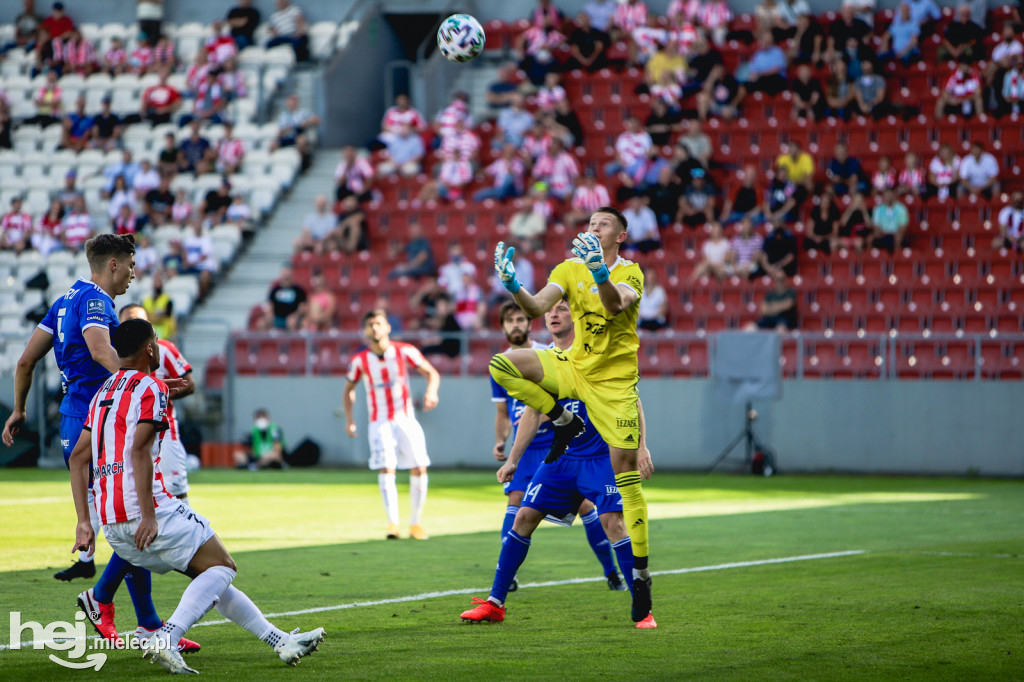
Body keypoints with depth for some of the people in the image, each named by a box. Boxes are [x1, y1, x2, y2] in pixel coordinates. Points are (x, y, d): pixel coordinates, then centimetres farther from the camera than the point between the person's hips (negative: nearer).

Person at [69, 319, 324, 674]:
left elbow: (78, 457, 16)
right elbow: (139, 449, -18)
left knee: (209, 574, 18)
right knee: (222, 567, 2)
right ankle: (165, 639, -19)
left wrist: (84, 522, 14)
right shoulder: (151, 388, -4)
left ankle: (281, 641, 20)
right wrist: (148, 516, -20)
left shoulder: (103, 392, 21)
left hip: (111, 524, 9)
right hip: (149, 510, -9)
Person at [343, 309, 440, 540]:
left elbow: (432, 373, 1)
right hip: (380, 423, -1)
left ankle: (415, 523, 8)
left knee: (419, 469, -6)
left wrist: (431, 391, -20)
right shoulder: (360, 360, -3)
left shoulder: (405, 352, -5)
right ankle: (392, 522, -24)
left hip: (406, 419, 1)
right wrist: (349, 419, 1)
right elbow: (348, 389, 12)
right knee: (386, 469, -18)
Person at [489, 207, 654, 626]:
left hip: (614, 381, -4)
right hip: (574, 367, 4)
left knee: (625, 469, -10)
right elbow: (537, 308, -9)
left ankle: (640, 572, -5)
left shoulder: (630, 272, -8)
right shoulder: (570, 269, 4)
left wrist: (601, 273, -47)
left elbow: (615, 306, -29)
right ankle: (564, 422, 2)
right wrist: (514, 287, -28)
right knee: (503, 365, -17)